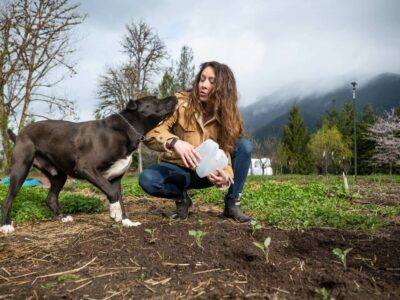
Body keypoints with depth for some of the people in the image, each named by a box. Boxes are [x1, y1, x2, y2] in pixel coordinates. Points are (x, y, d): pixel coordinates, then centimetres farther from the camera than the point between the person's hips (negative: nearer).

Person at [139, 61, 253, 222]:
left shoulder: (227, 115, -9)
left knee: (244, 146, -20)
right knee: (147, 179, -33)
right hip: (178, 169, -1)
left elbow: (224, 152, -17)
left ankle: (232, 204, -8)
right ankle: (182, 198, -1)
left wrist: (226, 176, -40)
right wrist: (174, 142, -46)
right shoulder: (180, 103, -18)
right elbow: (150, 132, -25)